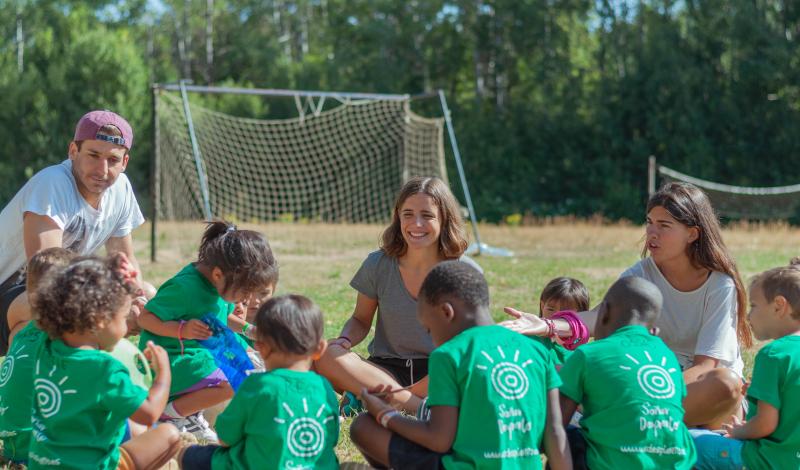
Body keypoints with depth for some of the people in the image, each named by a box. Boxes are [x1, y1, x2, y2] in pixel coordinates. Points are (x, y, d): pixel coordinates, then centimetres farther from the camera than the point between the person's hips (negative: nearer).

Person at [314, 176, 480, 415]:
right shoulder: (378, 265, -2)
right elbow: (361, 320, 11)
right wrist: (344, 341, -12)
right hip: (387, 371, 1)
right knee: (326, 356, -28)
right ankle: (419, 408, -33)